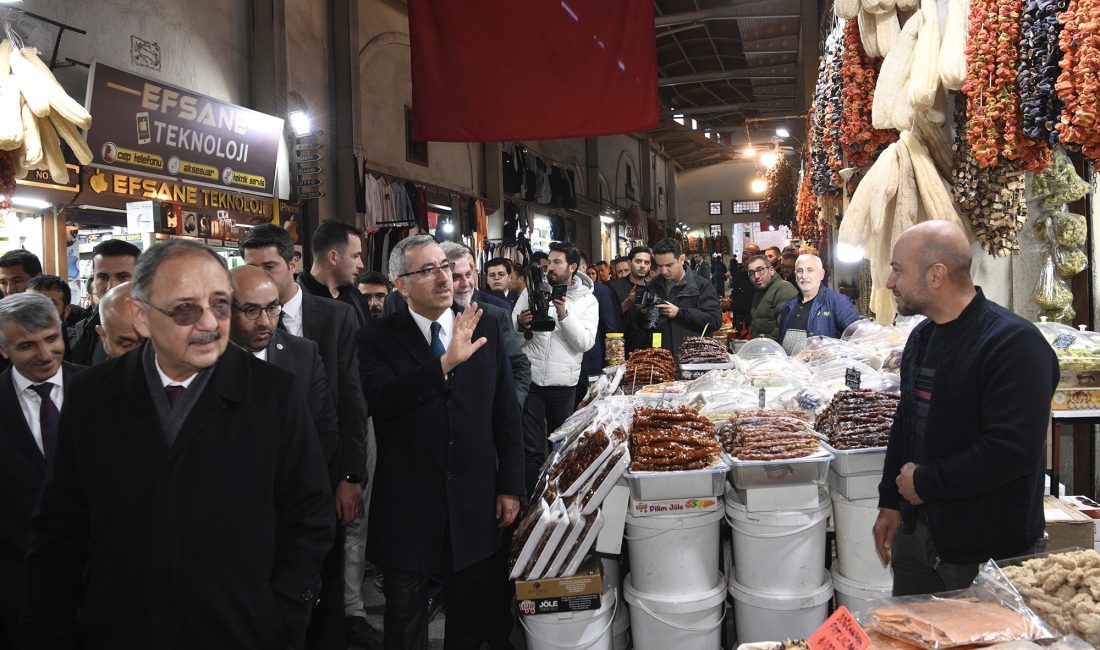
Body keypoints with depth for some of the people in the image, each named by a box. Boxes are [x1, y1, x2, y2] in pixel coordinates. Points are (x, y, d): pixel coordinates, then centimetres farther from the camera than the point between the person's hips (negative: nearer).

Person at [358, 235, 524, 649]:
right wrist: (446, 363, -34)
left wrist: (510, 487, 2)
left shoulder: (486, 332, 1)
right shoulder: (378, 339, -6)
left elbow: (507, 417, 4)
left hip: (475, 504, 2)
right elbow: (381, 400, -25)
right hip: (407, 508, -2)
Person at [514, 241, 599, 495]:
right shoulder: (533, 291, 4)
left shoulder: (587, 300, 2)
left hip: (563, 382, 0)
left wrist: (564, 314, -21)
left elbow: (586, 342, -10)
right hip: (529, 379, 0)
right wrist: (520, 324, -18)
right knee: (531, 450, -1)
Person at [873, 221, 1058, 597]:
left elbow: (1012, 451, -28)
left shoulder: (1014, 344, -20)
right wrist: (890, 502, 11)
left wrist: (924, 482, -18)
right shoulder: (922, 338, 8)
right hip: (916, 531, 8)